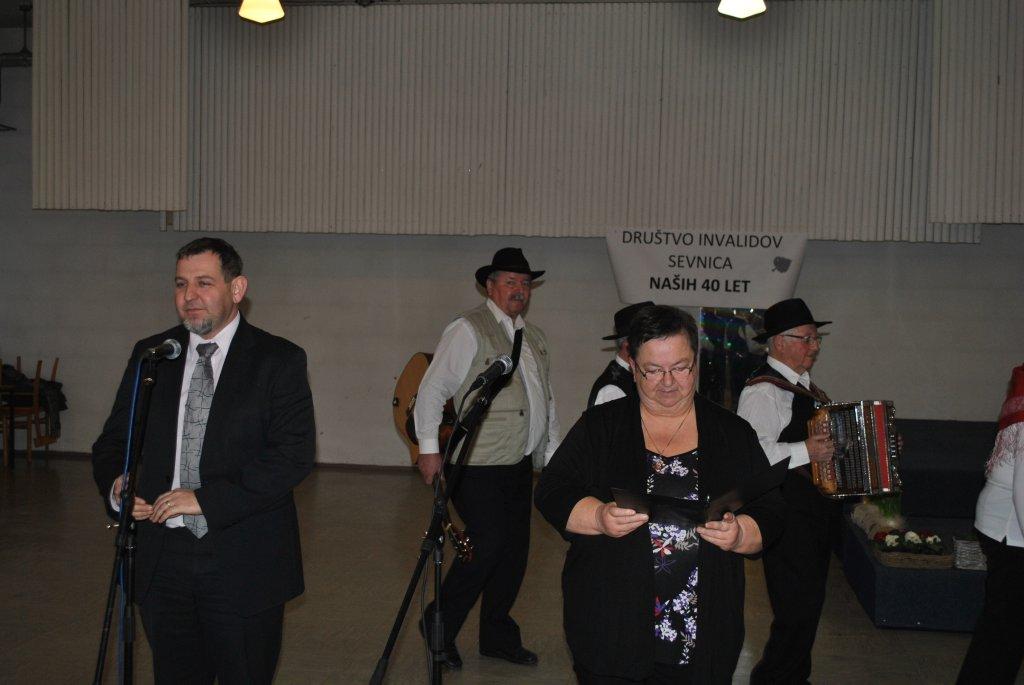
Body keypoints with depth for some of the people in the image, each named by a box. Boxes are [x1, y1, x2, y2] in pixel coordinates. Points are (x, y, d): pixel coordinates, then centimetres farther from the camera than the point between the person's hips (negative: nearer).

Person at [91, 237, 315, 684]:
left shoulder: (278, 360, -5)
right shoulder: (150, 355, 8)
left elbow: (294, 456, -14)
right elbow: (113, 441, 14)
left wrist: (207, 498, -21)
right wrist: (116, 485, -9)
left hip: (243, 562, -3)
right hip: (163, 559, 4)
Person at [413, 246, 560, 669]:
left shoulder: (534, 338, 17)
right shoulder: (468, 330, -7)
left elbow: (545, 401, 22)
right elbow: (433, 389, -9)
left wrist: (553, 453, 18)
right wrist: (429, 447, -14)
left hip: (520, 465, 8)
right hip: (479, 465, -7)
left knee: (514, 552, 10)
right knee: (486, 546, -10)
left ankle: (497, 637, 26)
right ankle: (439, 625, 11)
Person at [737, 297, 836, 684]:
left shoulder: (804, 386, 16)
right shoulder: (763, 390, -16)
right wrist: (804, 452, -29)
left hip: (816, 510, 10)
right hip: (788, 515, -10)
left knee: (807, 601, 17)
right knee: (799, 607, -8)